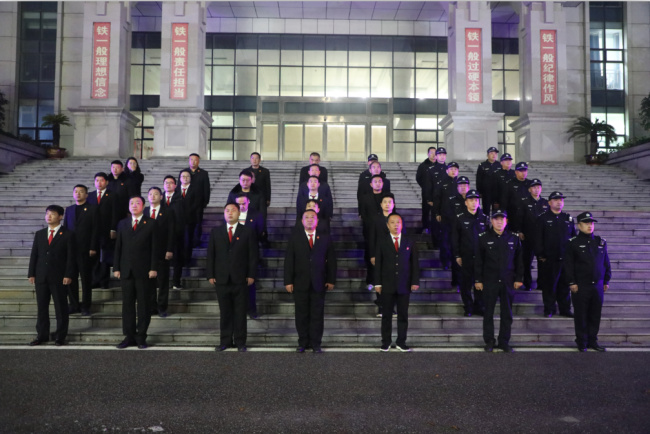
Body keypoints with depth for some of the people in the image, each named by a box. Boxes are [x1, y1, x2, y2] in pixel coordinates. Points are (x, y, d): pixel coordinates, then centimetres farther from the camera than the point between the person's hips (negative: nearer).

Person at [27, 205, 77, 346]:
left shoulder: (68, 235, 0)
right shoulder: (39, 234, 13)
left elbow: (71, 257, -4)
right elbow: (34, 254, 12)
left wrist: (68, 275, -12)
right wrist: (31, 274, 4)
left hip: (59, 278, -4)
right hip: (41, 277, 4)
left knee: (61, 308, 3)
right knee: (41, 307, 8)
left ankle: (60, 336, 11)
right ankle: (42, 335, 18)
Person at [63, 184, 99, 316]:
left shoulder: (93, 209, 1)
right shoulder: (69, 210, 14)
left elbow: (95, 230, -4)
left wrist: (93, 248, -11)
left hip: (85, 250, -4)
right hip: (70, 249, 4)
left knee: (86, 278, 2)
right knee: (70, 278, 6)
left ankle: (86, 306, 10)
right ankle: (74, 305, 16)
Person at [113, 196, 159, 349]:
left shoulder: (151, 224, 3)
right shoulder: (122, 224, 14)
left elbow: (155, 248, -2)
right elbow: (118, 247, 12)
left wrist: (154, 268, -9)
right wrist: (116, 268, 5)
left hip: (144, 272, -3)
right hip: (126, 271, 3)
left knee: (144, 305, 2)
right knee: (127, 304, 5)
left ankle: (141, 337, 9)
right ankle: (129, 336, 13)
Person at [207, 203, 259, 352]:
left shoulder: (248, 232, 5)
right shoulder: (216, 232, 11)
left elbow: (253, 255, 2)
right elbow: (210, 255, 9)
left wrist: (251, 275, -5)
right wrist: (210, 275, 1)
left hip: (240, 280, -2)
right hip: (221, 279, 2)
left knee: (240, 313, 3)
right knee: (225, 312, 6)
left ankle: (240, 342, 11)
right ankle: (225, 341, 15)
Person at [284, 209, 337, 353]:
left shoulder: (325, 239, 9)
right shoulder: (295, 238, 6)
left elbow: (331, 261, 9)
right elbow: (288, 260, 2)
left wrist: (331, 280, 2)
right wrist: (288, 281, -4)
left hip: (318, 284, 0)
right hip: (300, 284, 0)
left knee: (317, 315, 2)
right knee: (301, 315, 5)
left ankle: (316, 344, 11)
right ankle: (303, 343, 15)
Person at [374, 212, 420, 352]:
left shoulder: (410, 241, 7)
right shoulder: (382, 241, 3)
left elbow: (415, 263, 7)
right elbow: (378, 263, 2)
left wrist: (415, 281, -2)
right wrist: (377, 283, -4)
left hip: (404, 285, 1)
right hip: (387, 285, -1)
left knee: (403, 315, 6)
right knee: (386, 315, 5)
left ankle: (401, 342, 16)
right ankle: (386, 342, 15)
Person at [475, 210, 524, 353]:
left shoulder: (513, 238, 5)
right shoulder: (484, 238, 0)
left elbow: (518, 260, 10)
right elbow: (478, 261, 1)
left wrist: (518, 279, 5)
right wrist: (478, 280, -2)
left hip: (508, 282, 2)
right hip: (490, 282, -1)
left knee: (507, 314, 7)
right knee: (488, 313, 5)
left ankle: (504, 342, 19)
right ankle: (489, 342, 17)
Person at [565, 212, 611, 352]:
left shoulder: (601, 242, 8)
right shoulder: (573, 243, -4)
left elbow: (606, 263, 14)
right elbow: (568, 264, -5)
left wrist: (606, 281, 12)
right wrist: (572, 282, -9)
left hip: (598, 285, 4)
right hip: (581, 286, -4)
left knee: (595, 315, 10)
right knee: (581, 315, 4)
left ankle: (593, 341, 23)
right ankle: (582, 342, 16)